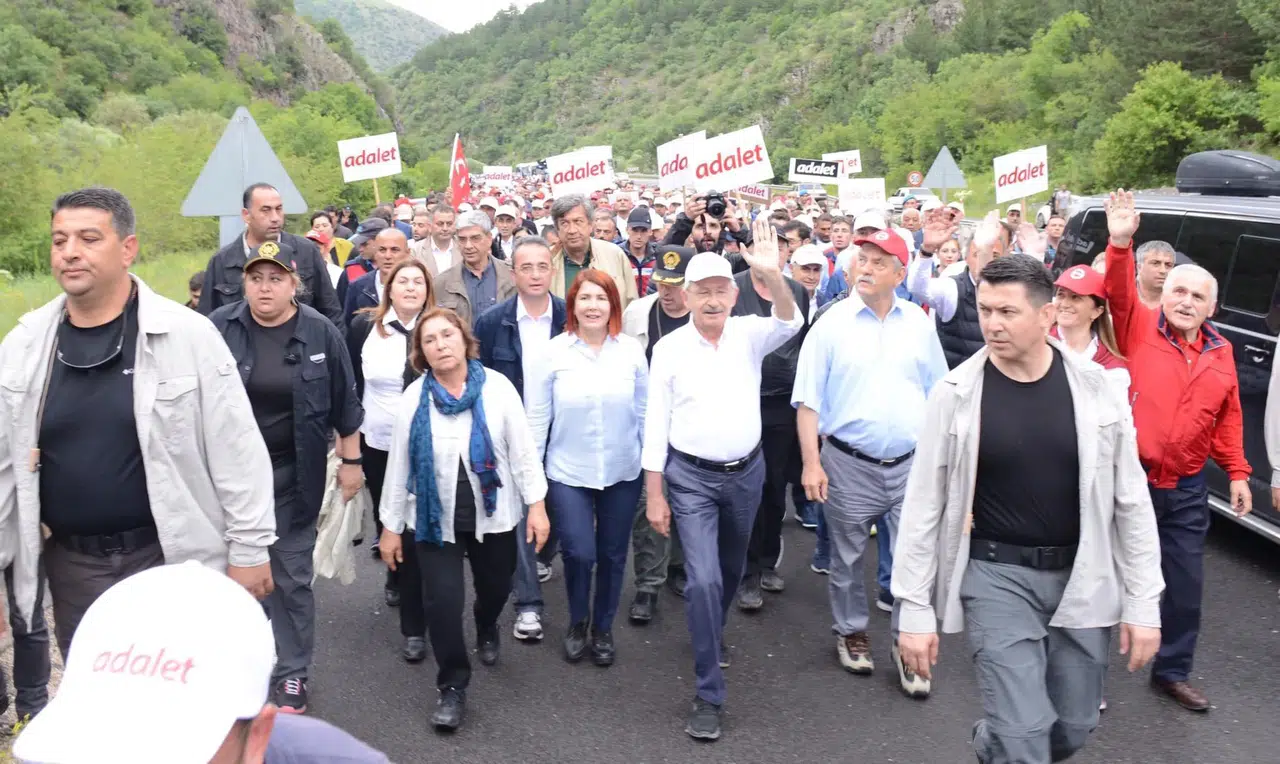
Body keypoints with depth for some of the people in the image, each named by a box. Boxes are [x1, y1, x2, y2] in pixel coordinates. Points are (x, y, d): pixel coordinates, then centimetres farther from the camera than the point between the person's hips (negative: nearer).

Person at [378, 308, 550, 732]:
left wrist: (536, 504, -8)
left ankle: (486, 632, 52)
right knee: (442, 600, -6)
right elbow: (398, 464, 0)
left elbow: (522, 449, -6)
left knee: (496, 586, 17)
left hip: (493, 513, 0)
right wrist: (390, 525, 2)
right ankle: (452, 687, 14)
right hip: (436, 517, 0)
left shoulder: (497, 387, -9)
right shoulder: (414, 398, -5)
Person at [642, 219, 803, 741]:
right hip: (691, 477, -2)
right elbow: (656, 423, -5)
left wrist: (773, 276, -45)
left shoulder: (749, 334, -4)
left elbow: (789, 325, -27)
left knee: (731, 570, 21)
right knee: (703, 580, -10)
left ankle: (712, 634, 50)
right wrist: (654, 494, -7)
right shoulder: (669, 348, -7)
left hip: (746, 471, 3)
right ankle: (709, 695, 3)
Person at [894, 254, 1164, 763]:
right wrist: (914, 609, -8)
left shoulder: (1098, 388, -6)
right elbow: (924, 507, -7)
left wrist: (1143, 602, -1)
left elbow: (1131, 501, 1)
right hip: (996, 576, -3)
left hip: (1082, 578, 3)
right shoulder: (955, 395, -10)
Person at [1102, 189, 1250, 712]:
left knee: (1185, 584, 13)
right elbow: (1119, 294, -24)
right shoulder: (1140, 328, -5)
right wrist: (1121, 245, -39)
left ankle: (1173, 671, 33)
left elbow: (1228, 419, 13)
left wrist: (1237, 473, 11)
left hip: (1185, 491, 4)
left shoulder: (1220, 353, 7)